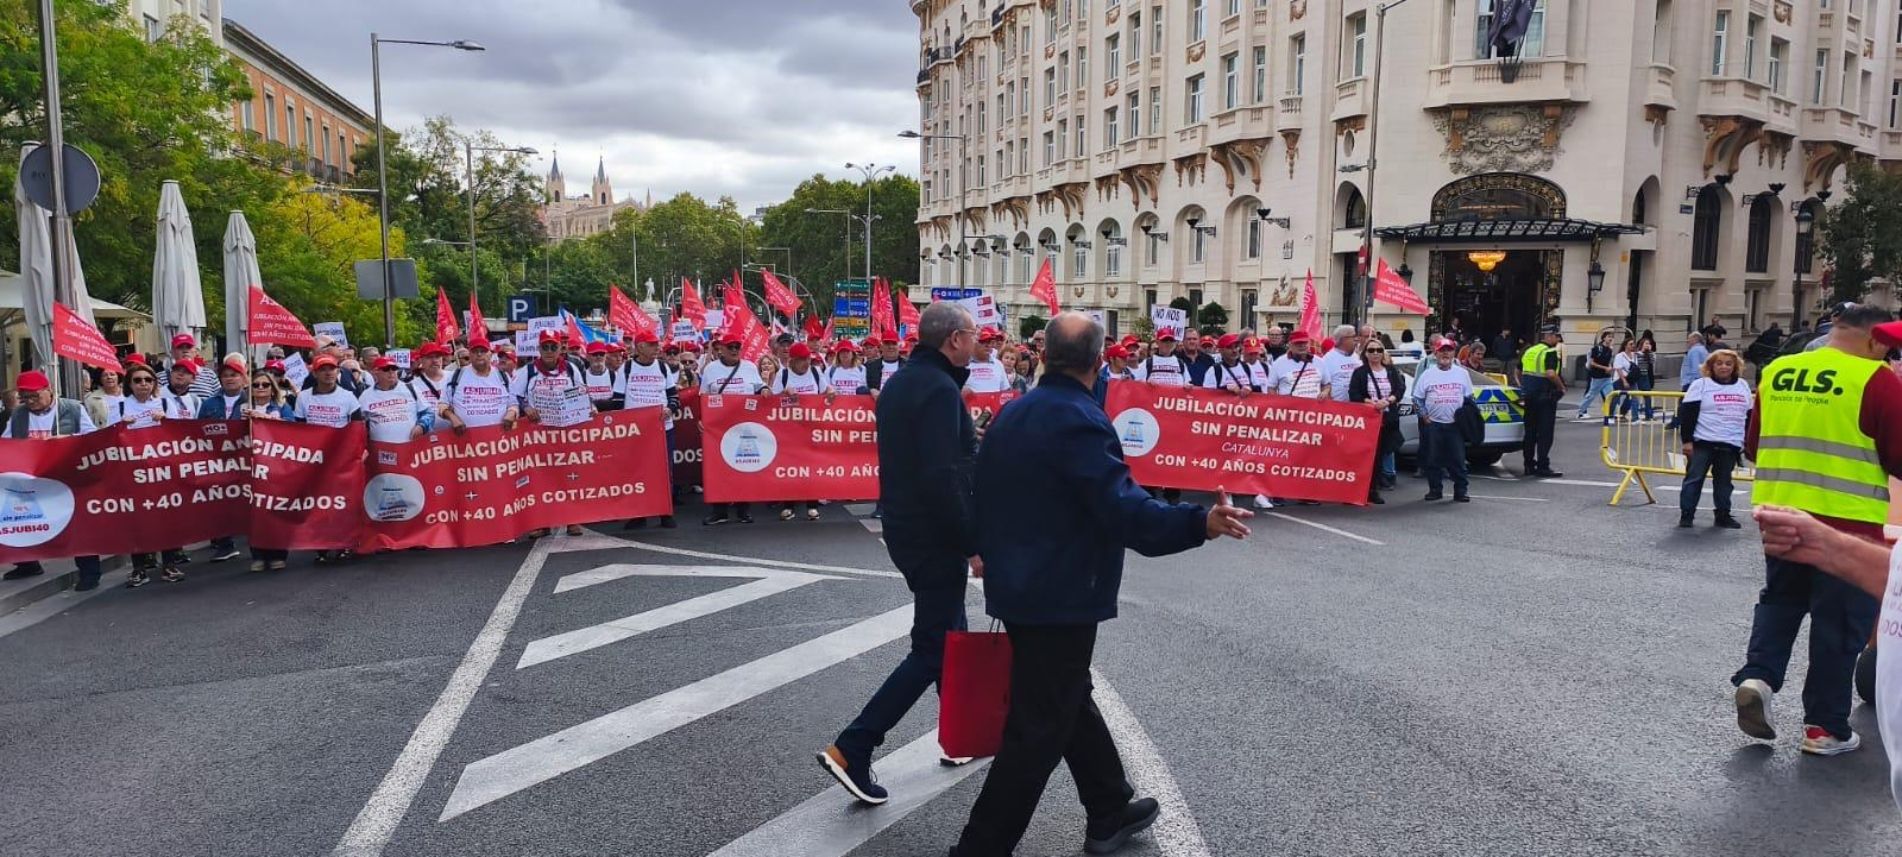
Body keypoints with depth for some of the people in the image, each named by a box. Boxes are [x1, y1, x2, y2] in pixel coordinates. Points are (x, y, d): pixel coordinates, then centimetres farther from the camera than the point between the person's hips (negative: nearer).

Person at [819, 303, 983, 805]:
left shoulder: (901, 382, 11)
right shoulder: (939, 390, -20)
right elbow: (942, 478, -27)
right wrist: (973, 544, -21)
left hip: (904, 528, 10)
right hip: (935, 537, -10)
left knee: (949, 632, 21)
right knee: (933, 649, -3)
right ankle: (851, 749, -5)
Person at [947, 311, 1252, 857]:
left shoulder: (1013, 414, 8)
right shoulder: (1079, 420, -20)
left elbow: (987, 495, 17)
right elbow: (1124, 509, -29)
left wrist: (993, 554, 30)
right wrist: (1199, 523, -33)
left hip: (1019, 585, 10)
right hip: (1059, 597, -10)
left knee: (1069, 702, 22)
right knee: (1039, 731, 0)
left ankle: (1111, 813, 37)